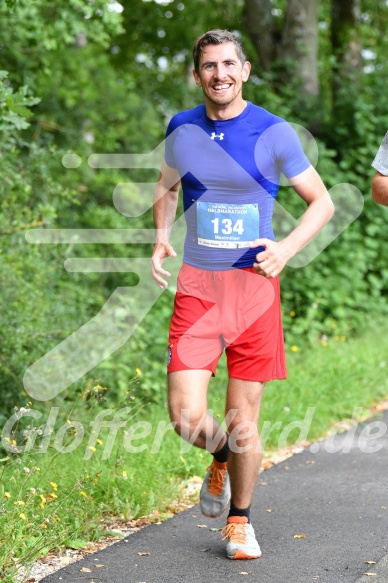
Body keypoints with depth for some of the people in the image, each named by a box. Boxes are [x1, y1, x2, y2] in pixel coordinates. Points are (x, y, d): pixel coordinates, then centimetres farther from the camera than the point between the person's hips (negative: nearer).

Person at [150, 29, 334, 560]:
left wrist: (286, 248, -13)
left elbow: (322, 203, 3)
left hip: (254, 284, -2)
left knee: (243, 420, 3)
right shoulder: (182, 129, 5)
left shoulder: (274, 133, -4)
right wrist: (161, 238, 8)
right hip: (197, 285, 2)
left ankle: (240, 522, 27)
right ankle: (221, 457, 26)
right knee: (187, 416, -10)